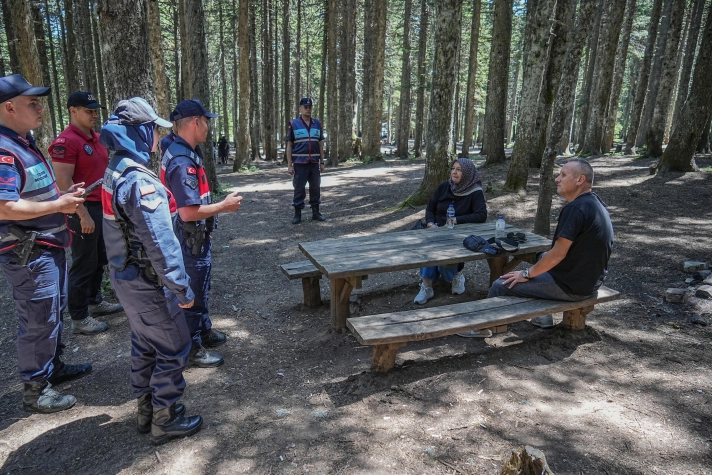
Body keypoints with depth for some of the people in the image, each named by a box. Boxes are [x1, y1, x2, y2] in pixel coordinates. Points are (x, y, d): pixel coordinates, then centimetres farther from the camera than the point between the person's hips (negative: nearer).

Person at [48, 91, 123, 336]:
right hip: (83, 210, -9)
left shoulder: (97, 138, 11)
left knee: (100, 259, 18)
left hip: (103, 206, 9)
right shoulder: (66, 141, -16)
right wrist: (83, 214, -23)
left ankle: (95, 301, 33)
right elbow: (64, 182, -21)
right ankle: (79, 318, 9)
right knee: (84, 263, -1)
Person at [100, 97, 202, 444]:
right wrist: (182, 288, -21)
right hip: (147, 284, -9)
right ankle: (165, 420, 20)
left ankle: (146, 410, 36)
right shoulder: (139, 181, -25)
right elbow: (160, 243, -27)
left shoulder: (114, 172, 5)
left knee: (145, 344, 22)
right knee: (173, 350, 6)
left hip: (125, 277, 9)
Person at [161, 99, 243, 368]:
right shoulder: (182, 161, -26)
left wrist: (220, 205, 11)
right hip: (191, 240, -10)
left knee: (201, 288, 24)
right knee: (194, 292, 5)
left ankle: (203, 330, 43)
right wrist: (224, 206, -19)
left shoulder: (183, 152, 6)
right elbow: (188, 212, -30)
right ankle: (192, 348, 22)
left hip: (196, 238, 10)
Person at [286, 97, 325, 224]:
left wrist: (322, 162, 7)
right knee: (299, 189, 0)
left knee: (315, 188, 9)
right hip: (299, 163, -3)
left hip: (314, 163, 3)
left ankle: (316, 213, 19)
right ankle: (297, 215, 9)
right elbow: (289, 146, -1)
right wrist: (289, 165, -7)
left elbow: (320, 144, 12)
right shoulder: (293, 124, -1)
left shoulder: (317, 123, 9)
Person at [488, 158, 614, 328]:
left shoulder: (576, 209, -23)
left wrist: (527, 274, -11)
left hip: (571, 286, -10)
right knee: (542, 258, 34)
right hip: (590, 280, 10)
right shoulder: (596, 203, 7)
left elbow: (558, 254, -24)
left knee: (501, 285, -6)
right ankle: (543, 316, 31)